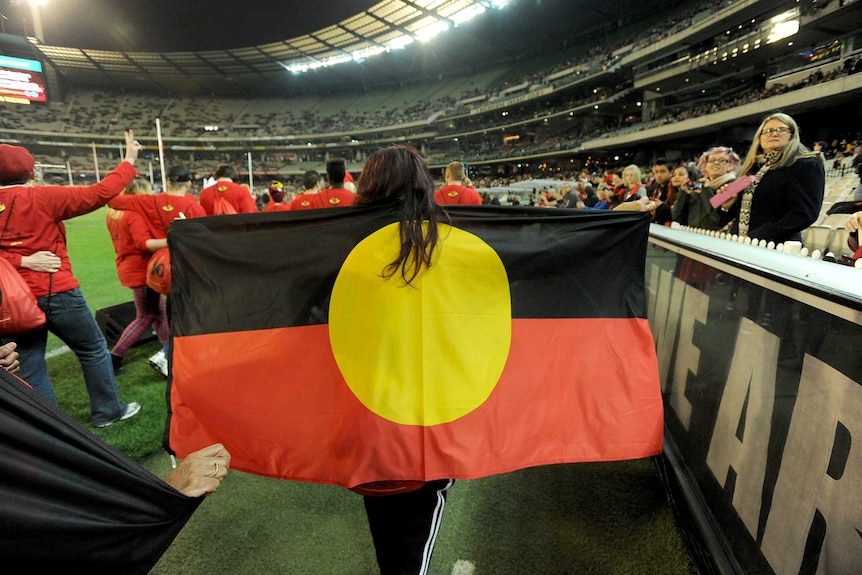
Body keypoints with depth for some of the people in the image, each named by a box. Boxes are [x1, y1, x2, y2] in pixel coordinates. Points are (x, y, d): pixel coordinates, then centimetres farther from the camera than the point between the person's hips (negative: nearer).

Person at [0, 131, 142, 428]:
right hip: (56, 293, -5)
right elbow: (99, 193, -11)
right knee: (94, 349, 12)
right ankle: (108, 411, 22)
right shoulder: (42, 197, -10)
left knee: (30, 366, 13)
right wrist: (129, 161, -3)